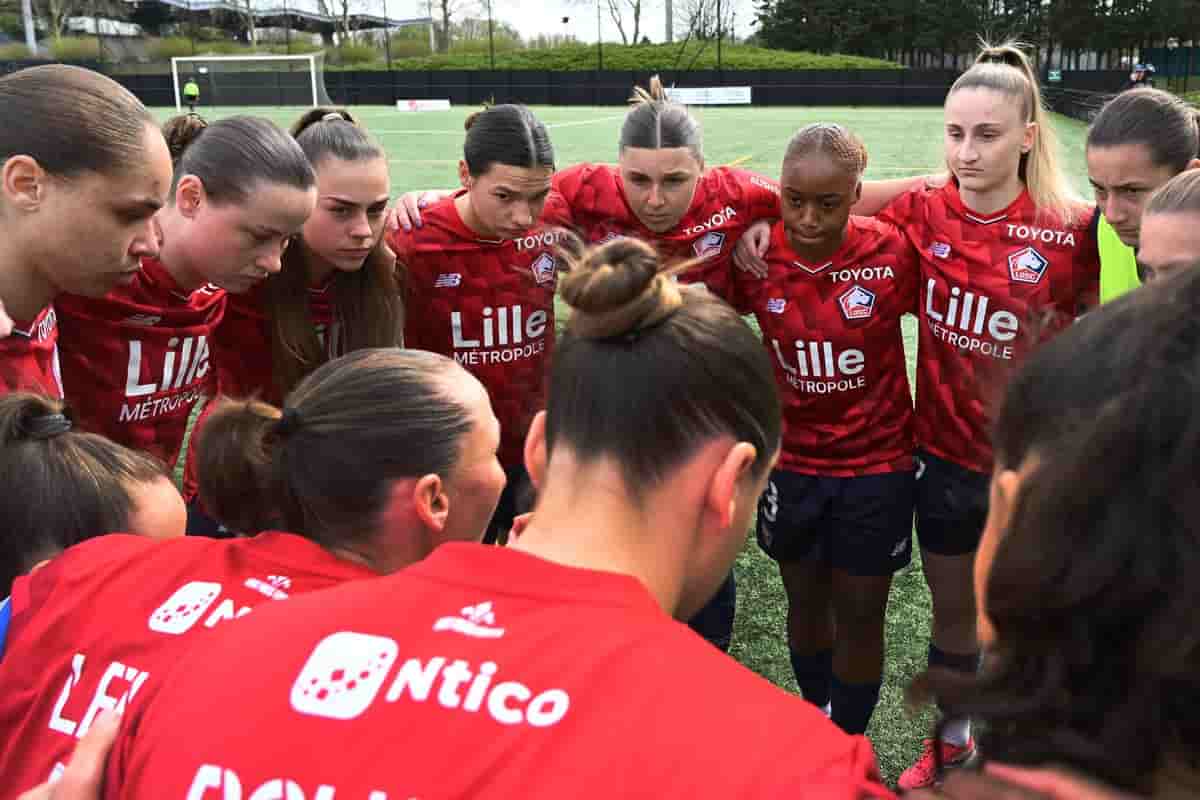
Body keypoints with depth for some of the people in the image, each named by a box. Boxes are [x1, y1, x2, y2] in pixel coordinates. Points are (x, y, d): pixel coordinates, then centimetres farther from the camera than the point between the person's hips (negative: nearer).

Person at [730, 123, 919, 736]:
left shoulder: (891, 253, -17)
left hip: (875, 464, -2)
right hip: (790, 462, 2)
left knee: (858, 617, 9)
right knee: (806, 603, 18)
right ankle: (819, 722, 42)